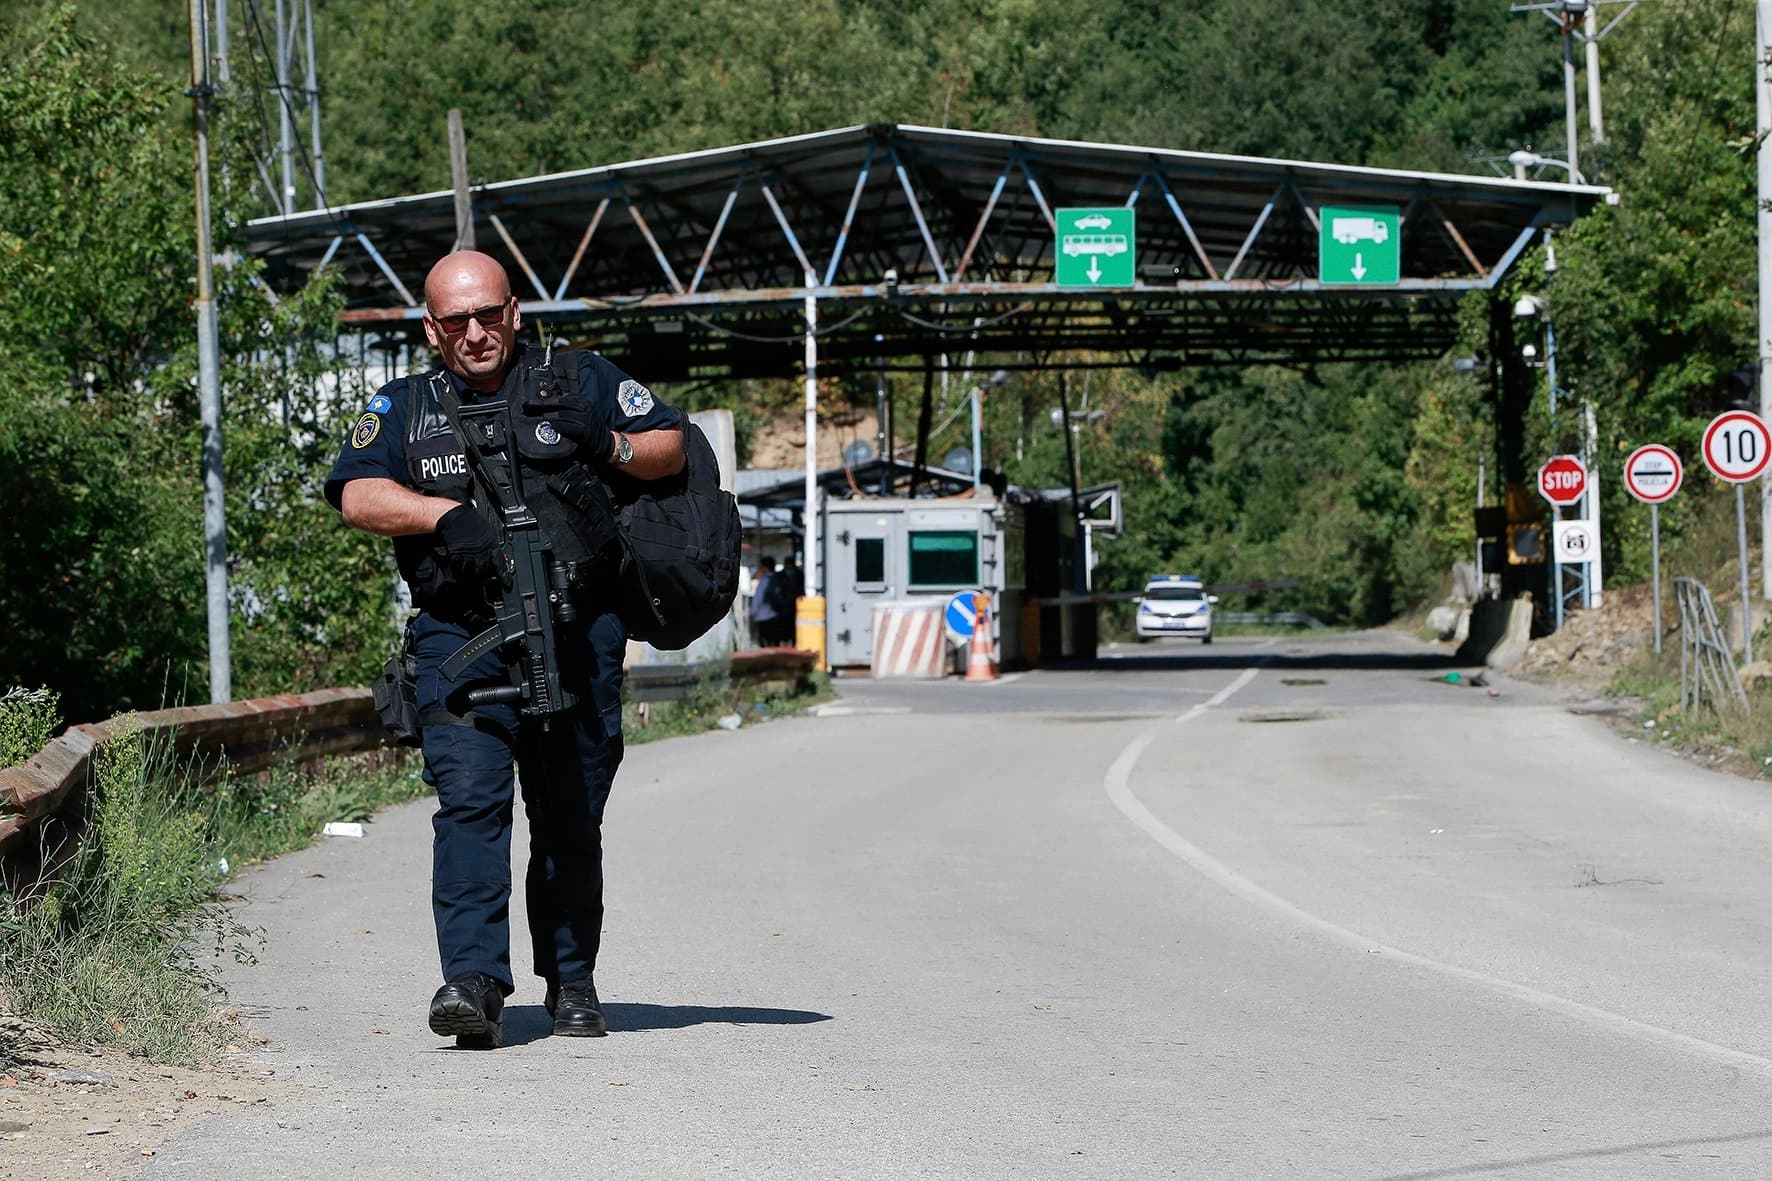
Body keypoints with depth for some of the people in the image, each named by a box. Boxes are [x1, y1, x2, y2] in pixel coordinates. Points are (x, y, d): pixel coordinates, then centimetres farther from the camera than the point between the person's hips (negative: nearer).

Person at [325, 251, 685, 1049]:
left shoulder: (580, 382, 12)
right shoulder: (404, 407, 12)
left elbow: (673, 448, 13)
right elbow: (358, 496, -2)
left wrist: (611, 447, -8)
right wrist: (448, 512, -18)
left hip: (577, 631, 1)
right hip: (460, 633, -1)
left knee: (570, 817, 6)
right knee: (468, 797, -18)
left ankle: (571, 981, 20)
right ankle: (473, 981, -25)